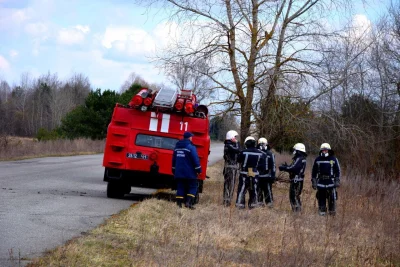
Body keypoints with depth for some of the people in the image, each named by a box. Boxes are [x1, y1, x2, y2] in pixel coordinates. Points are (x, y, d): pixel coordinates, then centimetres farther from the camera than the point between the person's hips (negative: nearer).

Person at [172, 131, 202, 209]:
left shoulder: (177, 146, 12)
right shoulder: (191, 147, -11)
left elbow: (174, 159, 20)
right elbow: (195, 159, -14)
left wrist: (174, 170, 27)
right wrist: (198, 169, -7)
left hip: (179, 172, 6)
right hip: (189, 173, -6)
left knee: (180, 187, 9)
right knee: (192, 187, 2)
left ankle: (179, 203, 3)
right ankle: (188, 202, -13)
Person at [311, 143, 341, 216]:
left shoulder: (333, 159, 2)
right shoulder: (317, 160, 7)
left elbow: (338, 171, 6)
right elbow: (314, 172, 12)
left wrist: (337, 181, -1)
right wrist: (313, 181, 8)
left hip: (331, 182, -2)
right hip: (320, 182, 2)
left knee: (332, 198, -3)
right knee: (321, 198, 3)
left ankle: (332, 211, 7)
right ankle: (322, 211, 12)